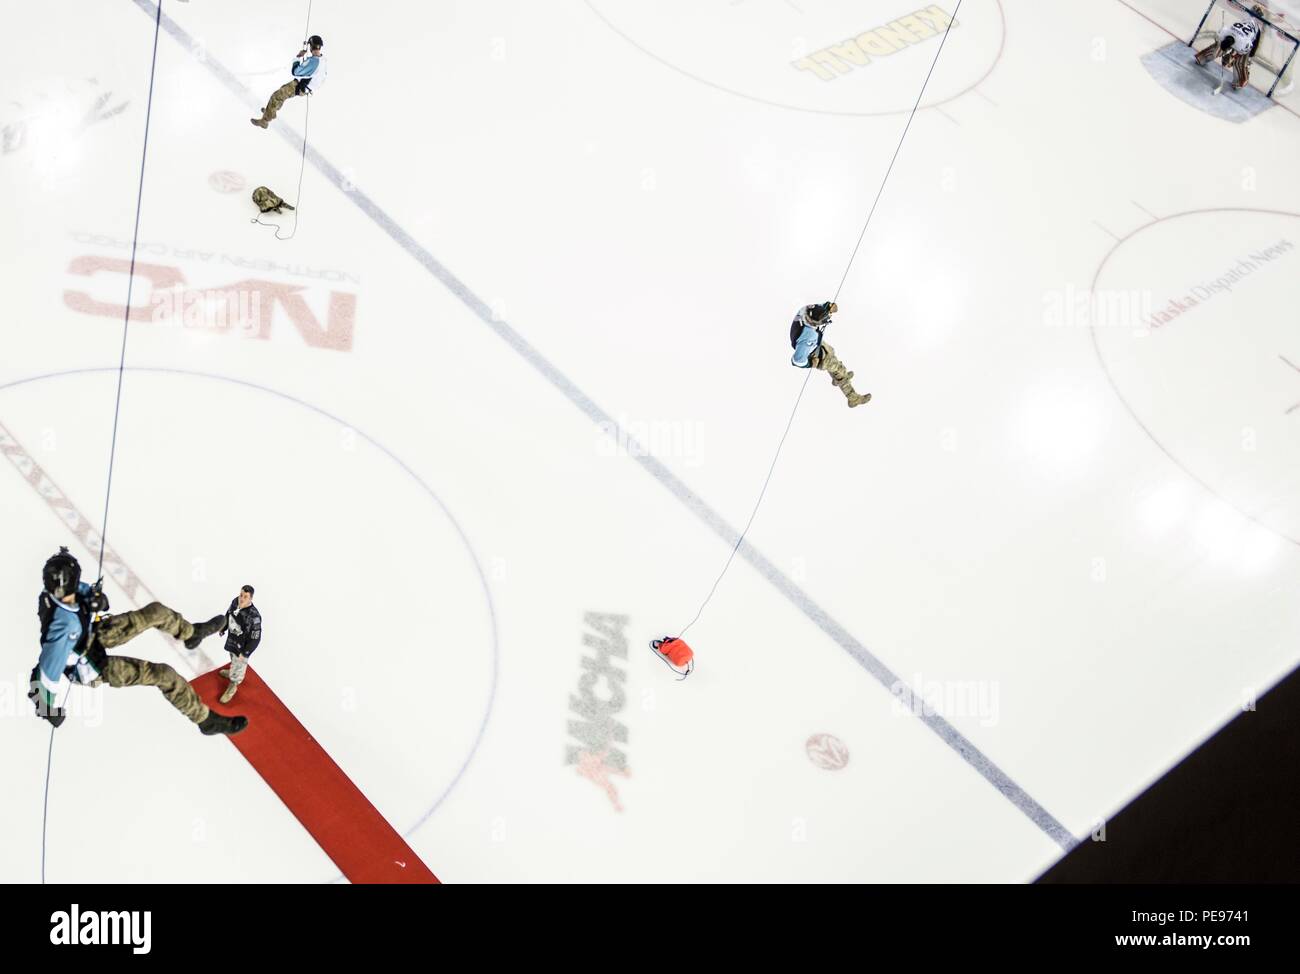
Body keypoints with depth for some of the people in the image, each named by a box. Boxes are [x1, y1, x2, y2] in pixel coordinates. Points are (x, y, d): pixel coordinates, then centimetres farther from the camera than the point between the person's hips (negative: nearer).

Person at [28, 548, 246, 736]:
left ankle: (191, 633, 39)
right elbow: (50, 671, -35)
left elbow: (84, 591, 3)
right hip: (92, 667, -8)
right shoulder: (63, 623, -44)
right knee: (164, 675, -10)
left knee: (156, 611, 6)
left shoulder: (54, 591, -22)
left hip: (95, 634, 8)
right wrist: (52, 707, -22)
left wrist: (96, 598, -17)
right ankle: (207, 720, 9)